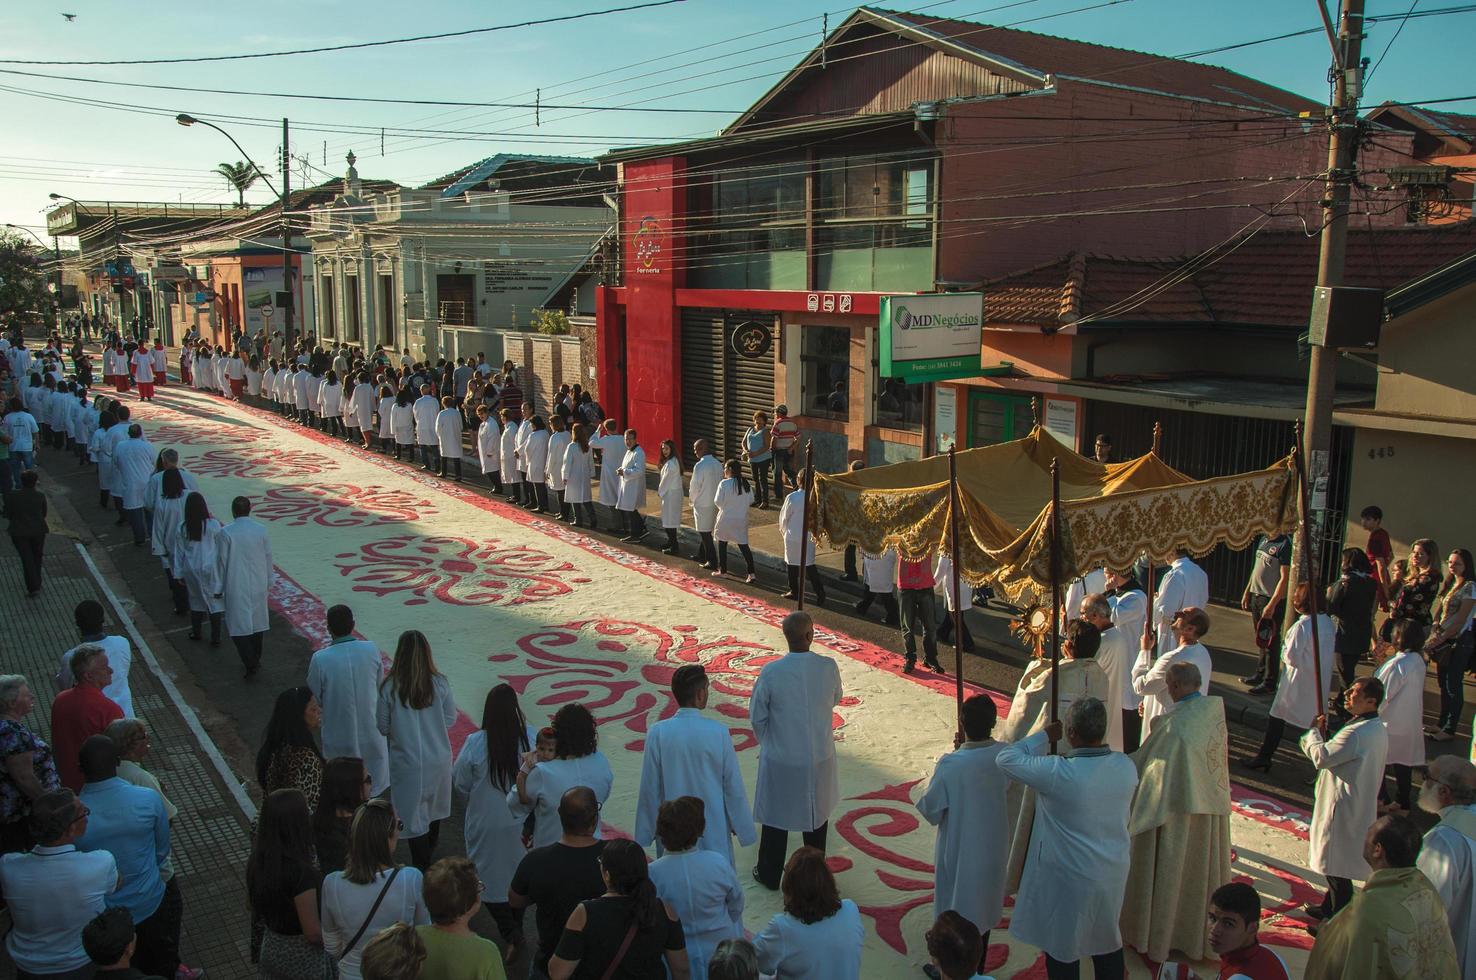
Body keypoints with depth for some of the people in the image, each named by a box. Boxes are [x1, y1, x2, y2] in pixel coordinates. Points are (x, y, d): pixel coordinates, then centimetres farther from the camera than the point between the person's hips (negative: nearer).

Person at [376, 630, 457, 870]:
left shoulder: (389, 687, -16)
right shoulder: (440, 683, -12)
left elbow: (382, 727, -7)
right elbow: (450, 719, -2)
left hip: (407, 762, -3)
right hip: (438, 759, 3)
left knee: (414, 816, 7)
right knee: (434, 809, 24)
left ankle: (422, 870, 9)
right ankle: (429, 856, 44)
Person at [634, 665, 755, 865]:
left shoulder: (658, 733, -13)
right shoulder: (719, 732, -15)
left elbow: (650, 788, -6)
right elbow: (734, 786, -6)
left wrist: (644, 834, 7)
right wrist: (742, 827, 7)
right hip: (713, 831, -1)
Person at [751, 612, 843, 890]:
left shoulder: (771, 672, -22)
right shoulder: (829, 667, -16)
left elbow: (757, 717, -9)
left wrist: (766, 742, 10)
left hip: (780, 758, -2)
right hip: (820, 757, 2)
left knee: (776, 816, 17)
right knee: (817, 812, 23)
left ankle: (769, 875, 32)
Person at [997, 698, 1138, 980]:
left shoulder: (1058, 773, -30)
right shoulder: (1127, 767, -13)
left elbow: (1007, 758, -19)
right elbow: (1125, 814, 5)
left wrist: (1043, 736, -9)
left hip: (1069, 879, -5)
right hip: (1114, 874, 5)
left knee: (1062, 950, 16)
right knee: (1108, 943, 26)